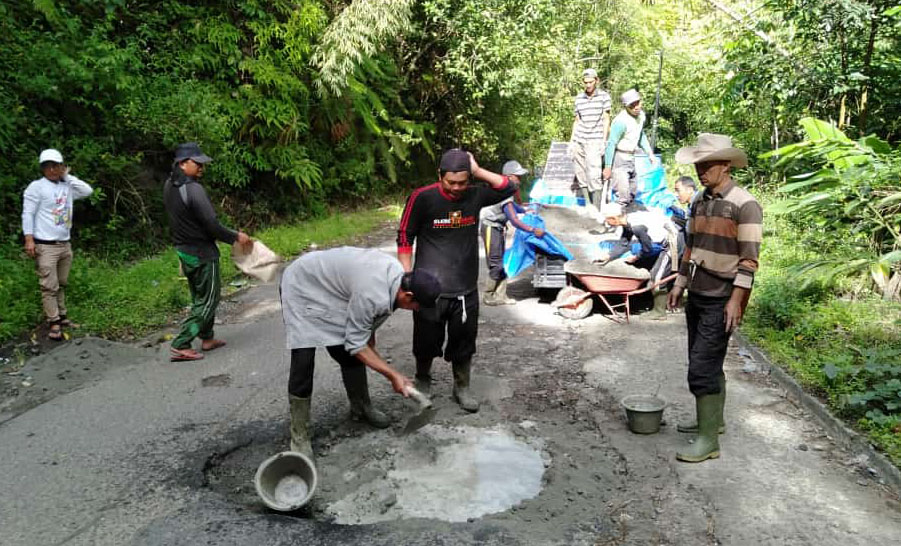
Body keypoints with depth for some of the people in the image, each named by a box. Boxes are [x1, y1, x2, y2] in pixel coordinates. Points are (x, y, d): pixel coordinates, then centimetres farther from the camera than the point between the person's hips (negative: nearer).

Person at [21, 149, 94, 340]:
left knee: (62, 284, 13)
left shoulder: (67, 186, 11)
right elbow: (28, 214, -8)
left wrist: (67, 176, 2)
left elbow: (88, 190, 1)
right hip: (45, 246, -6)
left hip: (65, 244, 6)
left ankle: (62, 316, 21)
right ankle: (54, 324, -4)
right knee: (49, 286, -6)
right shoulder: (36, 187, -5)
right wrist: (29, 239, -16)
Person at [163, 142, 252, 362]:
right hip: (202, 253, -9)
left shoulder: (169, 186, 5)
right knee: (207, 301, 2)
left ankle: (207, 338, 32)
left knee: (199, 297, 21)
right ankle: (180, 346, 0)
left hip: (184, 251, 9)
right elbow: (212, 225, -23)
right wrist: (236, 236, -10)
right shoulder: (193, 190, -23)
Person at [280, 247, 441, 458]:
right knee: (303, 363, -13)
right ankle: (299, 437, 0)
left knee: (350, 356, 8)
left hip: (326, 286, 8)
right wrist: (393, 375, -20)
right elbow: (356, 345, -25)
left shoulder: (398, 273, -11)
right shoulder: (373, 295, -37)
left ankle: (361, 408, 27)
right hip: (301, 288, -8)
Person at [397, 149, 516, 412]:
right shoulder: (422, 198, -9)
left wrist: (478, 170, -10)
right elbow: (405, 238, -4)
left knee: (464, 341, 12)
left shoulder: (474, 196, 1)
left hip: (466, 288, 3)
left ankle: (462, 387, 32)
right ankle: (422, 381, 37)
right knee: (427, 341, 11)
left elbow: (508, 188, -1)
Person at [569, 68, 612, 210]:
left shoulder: (604, 96, 1)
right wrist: (571, 141, 12)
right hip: (578, 141, 4)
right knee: (581, 176, 3)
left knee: (594, 176, -12)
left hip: (594, 141, -4)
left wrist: (604, 142, -7)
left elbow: (606, 120, 0)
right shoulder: (579, 98, 10)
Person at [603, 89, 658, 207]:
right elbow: (611, 144, -22)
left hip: (630, 157, 9)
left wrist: (650, 153, 16)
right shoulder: (621, 120, -25)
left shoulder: (641, 114, 2)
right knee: (622, 196, -16)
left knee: (632, 193, 21)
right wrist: (607, 167, -21)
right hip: (618, 158, -9)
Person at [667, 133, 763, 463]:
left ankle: (708, 440, 0)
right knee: (709, 364, 18)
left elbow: (749, 258, -17)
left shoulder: (744, 205, -14)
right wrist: (680, 284, 16)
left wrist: (736, 300, -21)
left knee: (702, 368, -9)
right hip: (697, 297, 8)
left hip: (721, 302, -8)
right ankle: (712, 418, 34)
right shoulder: (699, 203, 10)